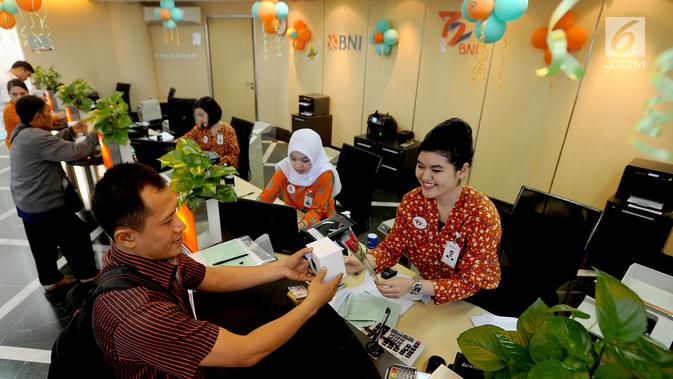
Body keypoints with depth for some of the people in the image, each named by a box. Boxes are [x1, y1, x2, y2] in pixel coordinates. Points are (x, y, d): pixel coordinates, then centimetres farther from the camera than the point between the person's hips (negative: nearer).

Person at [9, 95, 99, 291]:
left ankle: (50, 279, 36)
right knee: (77, 235, 7)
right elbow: (75, 152, -26)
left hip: (27, 203, 10)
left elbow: (53, 144, 20)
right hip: (45, 205, -10)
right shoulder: (37, 137, -26)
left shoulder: (23, 133, 6)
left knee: (43, 245, 21)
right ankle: (87, 274, 21)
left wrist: (71, 131, 8)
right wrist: (94, 137, -11)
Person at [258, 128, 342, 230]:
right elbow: (265, 197, -13)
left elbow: (317, 211, -20)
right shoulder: (285, 168, -13)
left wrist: (301, 225, -39)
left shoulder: (325, 174, -22)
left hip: (321, 222, -2)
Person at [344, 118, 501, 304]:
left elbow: (470, 283, -21)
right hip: (424, 289, 4)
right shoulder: (412, 201, -11)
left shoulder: (482, 214, -24)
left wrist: (413, 287, -34)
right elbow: (392, 248, -4)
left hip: (472, 302, -4)